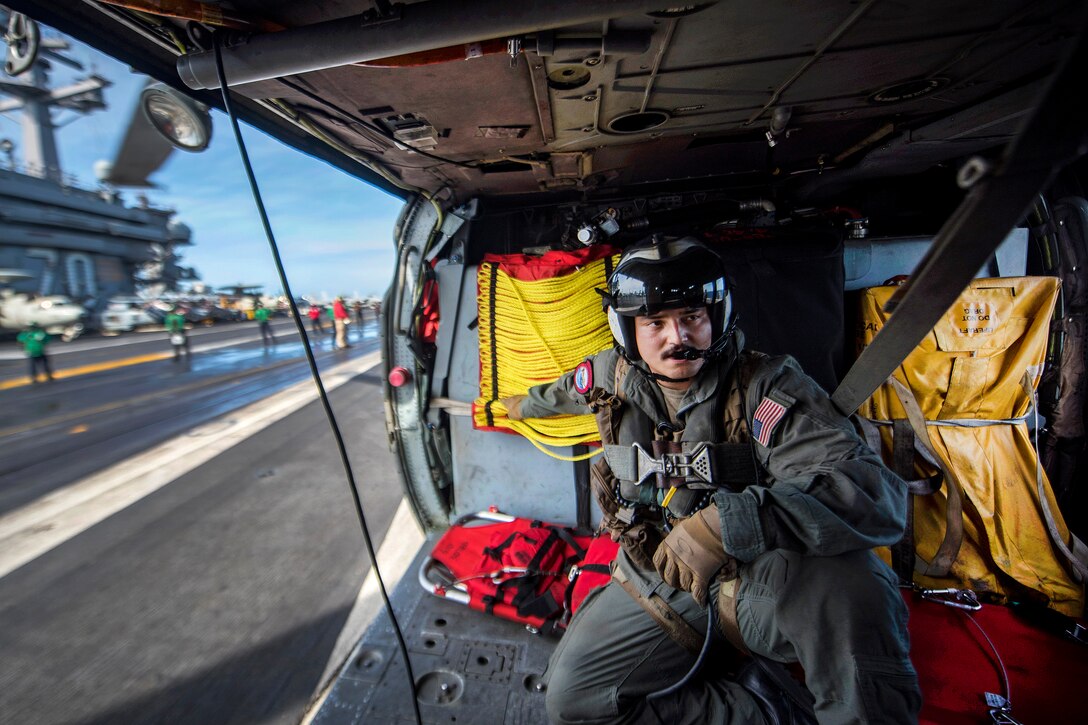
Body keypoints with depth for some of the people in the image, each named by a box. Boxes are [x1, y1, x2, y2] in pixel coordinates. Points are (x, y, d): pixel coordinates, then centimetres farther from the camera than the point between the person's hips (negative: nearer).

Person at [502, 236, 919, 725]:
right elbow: (564, 391, 22)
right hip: (658, 584, 5)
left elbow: (876, 495, -31)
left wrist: (726, 524, -42)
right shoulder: (611, 376, -4)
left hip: (760, 580, -4)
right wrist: (525, 403, 40)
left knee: (836, 568, -38)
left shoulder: (767, 386, -19)